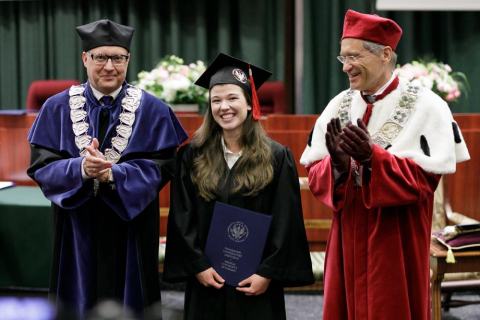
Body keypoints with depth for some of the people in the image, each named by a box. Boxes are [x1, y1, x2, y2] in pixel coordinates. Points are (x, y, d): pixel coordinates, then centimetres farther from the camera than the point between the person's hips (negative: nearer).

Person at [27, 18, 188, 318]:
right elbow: (42, 166, -4)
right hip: (77, 231, 1)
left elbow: (162, 166, -7)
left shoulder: (152, 110, 0)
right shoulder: (58, 109, 3)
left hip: (130, 227, -1)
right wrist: (81, 169, -24)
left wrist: (113, 173, -22)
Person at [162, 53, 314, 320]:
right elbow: (182, 218, 1)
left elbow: (286, 223, -3)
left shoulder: (277, 157, 0)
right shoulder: (192, 157, 3)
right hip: (207, 283, 1)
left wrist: (268, 273, -9)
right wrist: (198, 266, -7)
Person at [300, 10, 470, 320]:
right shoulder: (338, 105, 6)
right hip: (348, 240, 4)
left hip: (397, 243, -4)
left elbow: (425, 178, -14)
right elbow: (314, 174, 3)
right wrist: (338, 165, -18)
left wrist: (373, 156, -26)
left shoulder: (425, 106, -6)